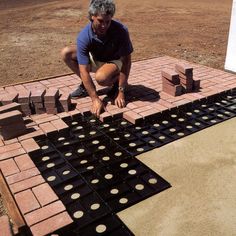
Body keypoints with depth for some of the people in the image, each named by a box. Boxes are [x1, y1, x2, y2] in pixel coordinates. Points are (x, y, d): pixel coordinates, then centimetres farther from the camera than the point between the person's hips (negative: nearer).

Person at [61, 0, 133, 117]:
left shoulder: (121, 30, -31)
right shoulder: (84, 36, -28)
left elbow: (127, 60, -23)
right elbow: (84, 71, -30)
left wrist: (121, 92, -29)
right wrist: (95, 99, -37)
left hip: (115, 61, -3)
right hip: (95, 59, 3)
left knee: (101, 77, -37)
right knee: (66, 53, -17)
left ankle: (117, 82, -1)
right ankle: (86, 85, 2)